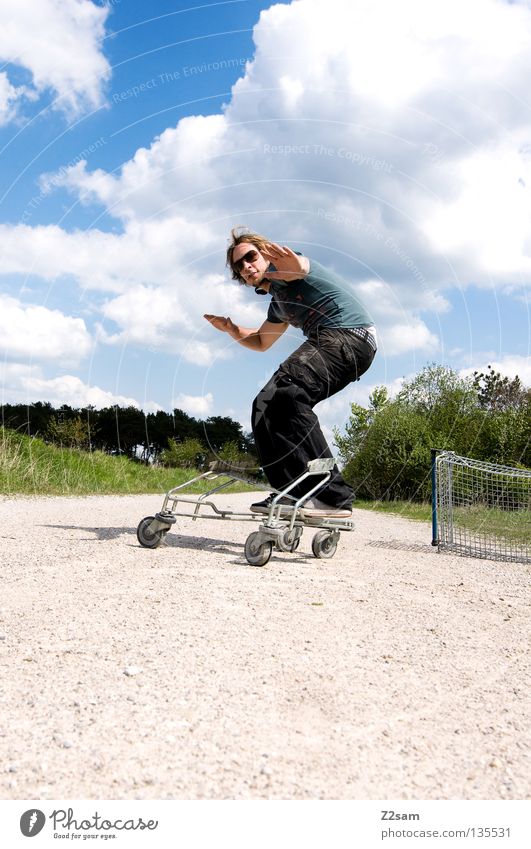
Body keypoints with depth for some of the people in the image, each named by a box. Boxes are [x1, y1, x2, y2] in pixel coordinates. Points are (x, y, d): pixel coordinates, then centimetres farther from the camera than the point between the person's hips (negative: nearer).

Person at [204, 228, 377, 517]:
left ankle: (334, 496, -30)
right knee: (265, 405, 1)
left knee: (287, 392, -30)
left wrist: (295, 266, -50)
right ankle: (294, 492, -3)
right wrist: (232, 330, 21)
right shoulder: (278, 303, 27)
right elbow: (261, 342, 40)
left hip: (351, 334, -10)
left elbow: (299, 266, -25)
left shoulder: (279, 268, 1)